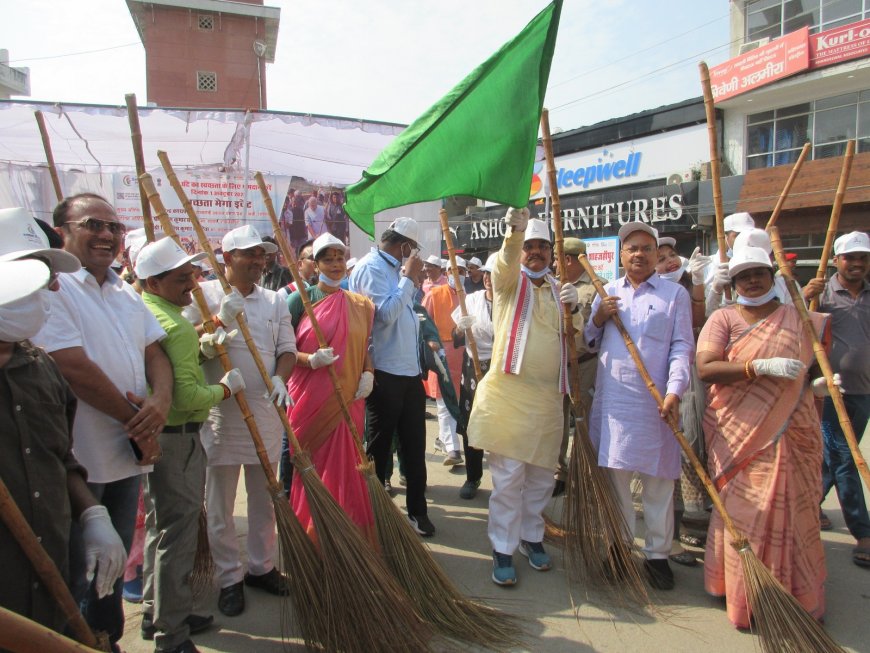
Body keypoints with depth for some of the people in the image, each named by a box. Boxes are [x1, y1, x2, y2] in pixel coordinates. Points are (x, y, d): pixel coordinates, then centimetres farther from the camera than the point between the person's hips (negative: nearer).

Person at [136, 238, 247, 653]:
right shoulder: (176, 326, -21)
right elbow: (187, 397, -26)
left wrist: (201, 347, 11)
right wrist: (226, 388, -10)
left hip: (153, 436, 10)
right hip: (177, 440, -10)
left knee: (160, 526, 21)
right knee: (178, 531, 1)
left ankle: (158, 614, 37)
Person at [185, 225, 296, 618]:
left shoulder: (273, 301, 10)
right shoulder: (204, 295, -2)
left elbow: (287, 348, 6)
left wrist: (279, 379, -12)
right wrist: (218, 321, -19)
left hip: (265, 410, 4)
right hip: (220, 412, -4)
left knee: (264, 497, 14)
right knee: (220, 503, 7)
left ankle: (261, 567, 30)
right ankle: (229, 578, 22)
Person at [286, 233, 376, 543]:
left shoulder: (360, 304, 11)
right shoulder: (300, 299, -1)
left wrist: (368, 372, 0)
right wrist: (311, 360, -19)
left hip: (348, 399, 3)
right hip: (310, 397, -3)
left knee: (346, 465, 6)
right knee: (311, 466, 3)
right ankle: (310, 536, 20)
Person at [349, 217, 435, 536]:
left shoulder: (393, 269, 15)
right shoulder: (370, 268, -12)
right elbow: (385, 314, -23)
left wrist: (410, 278, 8)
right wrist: (408, 278, -15)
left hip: (410, 371, 8)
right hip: (385, 374, -8)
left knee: (415, 443, 11)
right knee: (379, 445, 8)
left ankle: (417, 509, 22)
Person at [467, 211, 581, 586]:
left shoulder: (558, 289, 16)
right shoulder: (510, 280, 3)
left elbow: (577, 335, 13)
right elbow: (505, 262, -21)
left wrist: (573, 307, -8)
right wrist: (515, 232, -42)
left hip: (548, 396, 5)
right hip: (510, 391, -5)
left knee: (541, 475, 13)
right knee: (508, 475, -3)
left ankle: (531, 536, 32)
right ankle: (503, 550, 10)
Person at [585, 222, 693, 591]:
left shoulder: (675, 294, 4)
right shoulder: (607, 294, 13)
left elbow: (682, 347, -3)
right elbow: (589, 345, 16)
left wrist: (674, 391, -16)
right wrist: (597, 320, -4)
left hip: (654, 403, -3)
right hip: (610, 400, 3)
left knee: (658, 483, 4)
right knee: (613, 475, 10)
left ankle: (657, 555, 18)